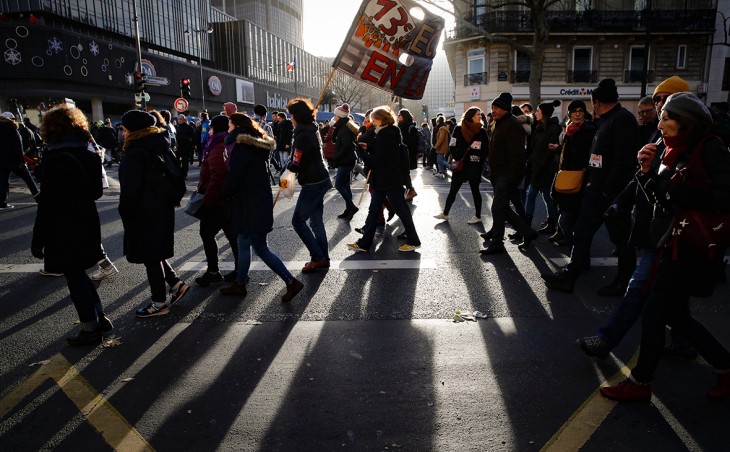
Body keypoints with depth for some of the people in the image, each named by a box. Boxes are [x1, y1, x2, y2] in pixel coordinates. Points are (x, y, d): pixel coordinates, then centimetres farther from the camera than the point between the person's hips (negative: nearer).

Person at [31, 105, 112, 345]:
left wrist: (38, 240, -12)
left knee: (74, 277, 6)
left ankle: (90, 329, 17)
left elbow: (47, 204, -18)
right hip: (88, 225, 7)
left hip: (65, 231, -7)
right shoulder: (90, 156, 3)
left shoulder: (55, 160, -18)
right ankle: (100, 317, 27)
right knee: (78, 273, 22)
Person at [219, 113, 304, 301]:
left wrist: (223, 193, 1)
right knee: (243, 244, 19)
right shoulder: (257, 146, 12)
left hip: (251, 205, -10)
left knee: (260, 248, -2)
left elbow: (234, 178, -18)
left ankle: (291, 282, 0)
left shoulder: (242, 147, -17)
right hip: (259, 201, 10)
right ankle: (240, 284, 31)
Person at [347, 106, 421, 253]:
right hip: (384, 180, 10)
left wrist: (361, 152, -11)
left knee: (401, 209, 3)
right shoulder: (389, 132, 11)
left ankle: (413, 241, 17)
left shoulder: (385, 135, -19)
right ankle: (364, 243, 14)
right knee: (373, 210, 10)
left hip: (390, 180, -10)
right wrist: (368, 147, 4)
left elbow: (377, 161, -21)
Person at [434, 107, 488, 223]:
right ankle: (445, 213, 17)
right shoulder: (459, 129, 0)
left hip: (474, 167, -1)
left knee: (475, 191, 7)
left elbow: (486, 150, 1)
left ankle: (478, 216, 16)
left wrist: (479, 161, -9)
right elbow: (452, 147, 2)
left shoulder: (482, 131, -1)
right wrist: (457, 159, -8)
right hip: (460, 165, 1)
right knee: (453, 190, 7)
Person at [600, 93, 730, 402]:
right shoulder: (676, 151, 12)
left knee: (654, 314, -1)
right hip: (672, 246, 9)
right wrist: (648, 171, -1)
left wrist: (676, 189, -21)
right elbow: (660, 199, 13)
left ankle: (640, 383, 15)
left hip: (691, 249, -9)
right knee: (676, 314, 17)